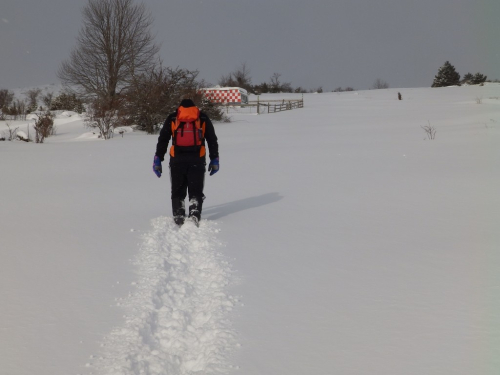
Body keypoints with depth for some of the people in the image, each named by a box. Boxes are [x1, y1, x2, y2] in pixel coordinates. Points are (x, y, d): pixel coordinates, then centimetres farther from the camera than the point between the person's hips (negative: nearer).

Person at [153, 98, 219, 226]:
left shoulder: (172, 118, 12)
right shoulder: (203, 119, 13)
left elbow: (162, 140, 7)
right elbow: (212, 140, 13)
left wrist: (158, 159, 8)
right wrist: (214, 160, 19)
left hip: (177, 159, 0)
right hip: (197, 160, 0)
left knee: (177, 191, 10)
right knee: (196, 191, 8)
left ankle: (178, 217, 2)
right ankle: (194, 215, -6)